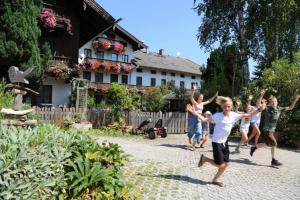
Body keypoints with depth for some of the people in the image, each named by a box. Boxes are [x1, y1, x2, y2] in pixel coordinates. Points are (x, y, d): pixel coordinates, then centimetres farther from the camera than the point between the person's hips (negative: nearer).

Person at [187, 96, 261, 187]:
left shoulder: (234, 115, -1)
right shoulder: (218, 115, -15)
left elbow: (248, 115, 5)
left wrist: (258, 110, -4)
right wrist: (195, 113, -22)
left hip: (224, 142, 6)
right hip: (217, 142, -6)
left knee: (226, 164, 10)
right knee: (220, 165, -2)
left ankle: (215, 180, 29)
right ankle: (204, 158, 21)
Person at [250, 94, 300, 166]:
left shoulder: (279, 109, 3)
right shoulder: (267, 109, -13)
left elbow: (290, 107, 9)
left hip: (272, 130, 7)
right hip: (266, 130, -7)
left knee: (265, 143, 15)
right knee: (274, 144, -10)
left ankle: (253, 148, 35)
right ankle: (273, 161, 0)